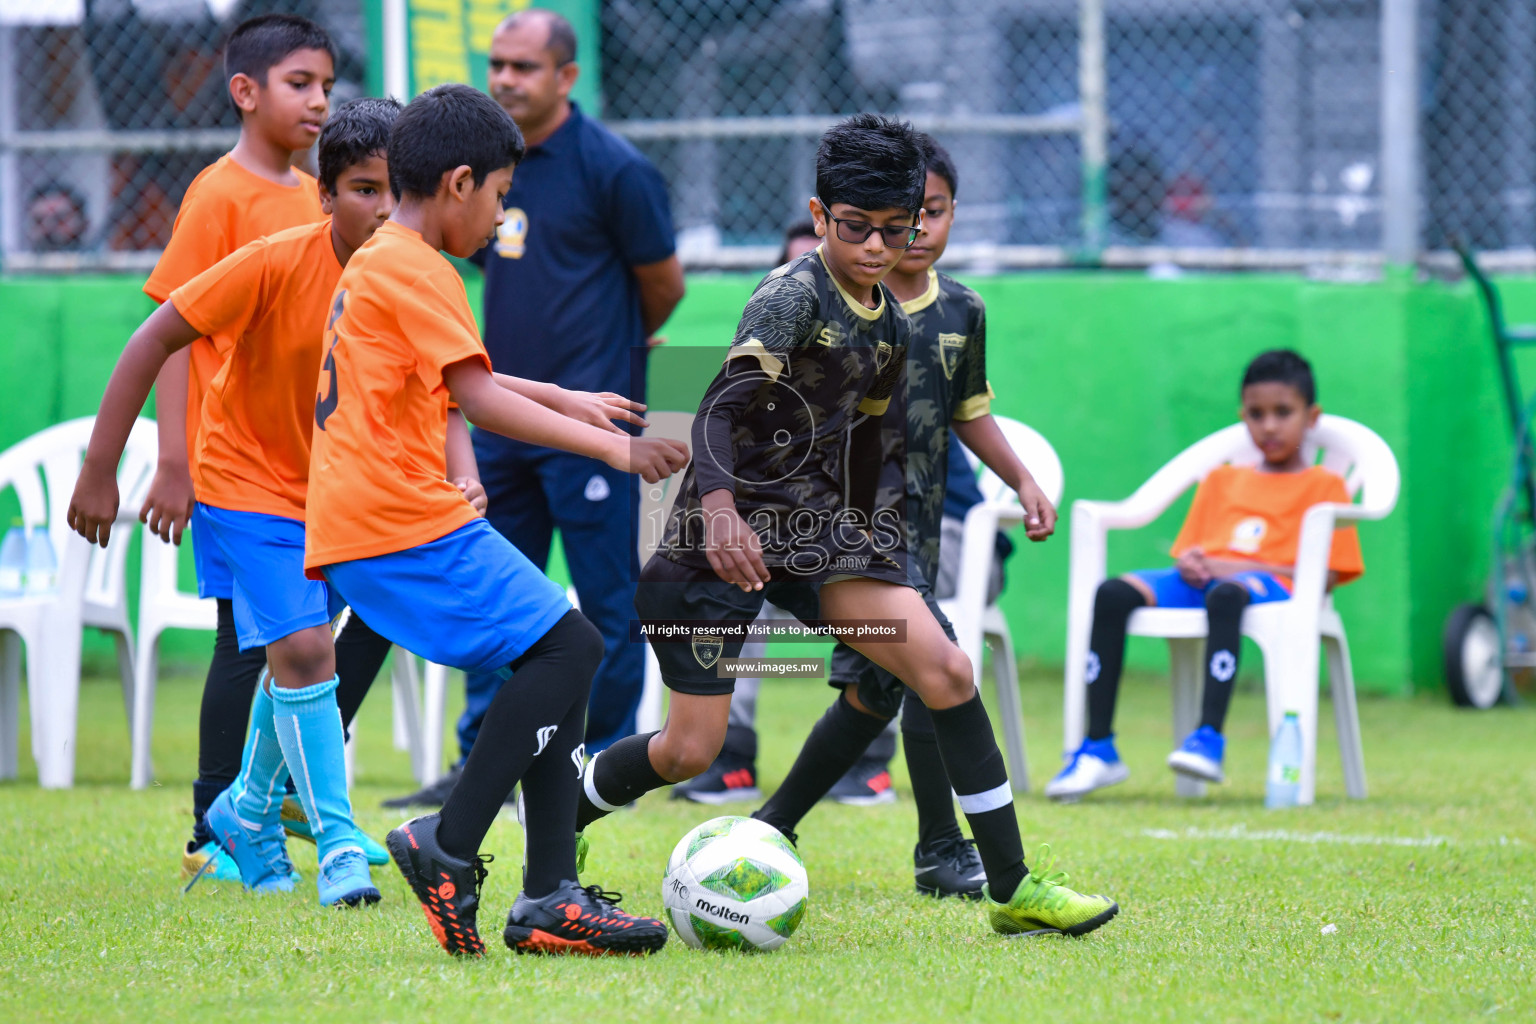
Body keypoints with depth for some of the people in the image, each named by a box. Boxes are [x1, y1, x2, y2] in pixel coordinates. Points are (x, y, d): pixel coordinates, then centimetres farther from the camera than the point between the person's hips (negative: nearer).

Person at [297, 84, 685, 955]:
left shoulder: (375, 263, 23)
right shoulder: (415, 268, -10)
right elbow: (478, 400, -18)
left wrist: (569, 402, 42)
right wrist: (615, 447, -18)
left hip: (357, 526, 10)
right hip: (406, 522, -10)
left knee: (558, 659, 9)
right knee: (565, 649, -13)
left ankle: (551, 899, 2)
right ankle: (448, 847, -12)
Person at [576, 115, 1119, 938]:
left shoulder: (890, 325, 9)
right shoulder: (795, 295, -15)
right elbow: (721, 408, -27)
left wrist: (861, 542, 29)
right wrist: (719, 509, -42)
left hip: (820, 531, 6)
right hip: (728, 534, -6)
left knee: (944, 669, -11)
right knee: (690, 750, -5)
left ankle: (1013, 890, -7)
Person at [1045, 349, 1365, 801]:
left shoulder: (1323, 486, 12)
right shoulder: (1221, 481, 30)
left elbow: (1323, 575, -2)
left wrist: (1230, 567, -10)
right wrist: (1189, 564, -4)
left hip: (1273, 588, -5)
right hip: (1202, 582, 5)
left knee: (1226, 593, -42)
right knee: (1113, 593, -23)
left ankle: (1209, 737, -52)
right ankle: (1098, 749, -28)